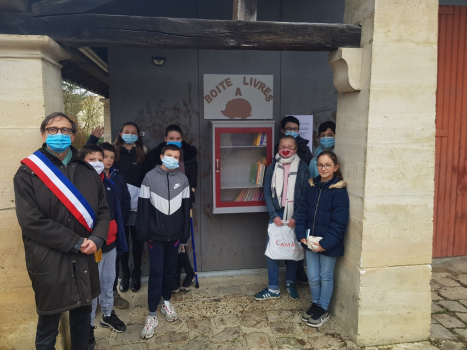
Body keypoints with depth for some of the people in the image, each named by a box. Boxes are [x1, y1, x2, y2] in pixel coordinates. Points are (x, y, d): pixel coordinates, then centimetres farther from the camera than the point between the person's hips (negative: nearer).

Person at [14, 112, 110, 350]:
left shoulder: (87, 171, 7)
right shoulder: (27, 173, -5)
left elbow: (103, 209, 7)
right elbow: (31, 221, -14)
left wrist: (96, 239, -11)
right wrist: (76, 243, -16)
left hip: (84, 260, 4)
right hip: (49, 262, -3)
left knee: (82, 318, 18)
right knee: (48, 326, 13)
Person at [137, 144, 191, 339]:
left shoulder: (183, 179, 1)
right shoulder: (150, 177, -5)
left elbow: (185, 208, 4)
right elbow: (143, 206, -5)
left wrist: (185, 235, 4)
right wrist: (143, 234, -7)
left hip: (174, 234, 3)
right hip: (155, 235, -2)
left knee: (170, 270, 15)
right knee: (156, 273, 0)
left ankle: (166, 303, 35)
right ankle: (152, 315, 12)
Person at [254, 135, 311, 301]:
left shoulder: (302, 168, -3)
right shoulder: (272, 167, 3)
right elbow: (267, 193, 2)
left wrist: (296, 217, -12)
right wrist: (274, 215, -8)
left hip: (295, 216, -1)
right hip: (276, 215, 1)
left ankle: (290, 283, 32)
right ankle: (273, 289, 14)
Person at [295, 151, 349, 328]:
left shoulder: (339, 191, -15)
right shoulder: (311, 187, 2)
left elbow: (339, 222, -16)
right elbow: (302, 212, 5)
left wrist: (325, 243, -19)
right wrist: (301, 235, -4)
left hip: (328, 244, -4)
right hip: (310, 241, 5)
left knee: (326, 277, 13)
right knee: (312, 277, 15)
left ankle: (323, 310, 31)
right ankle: (315, 304, 38)